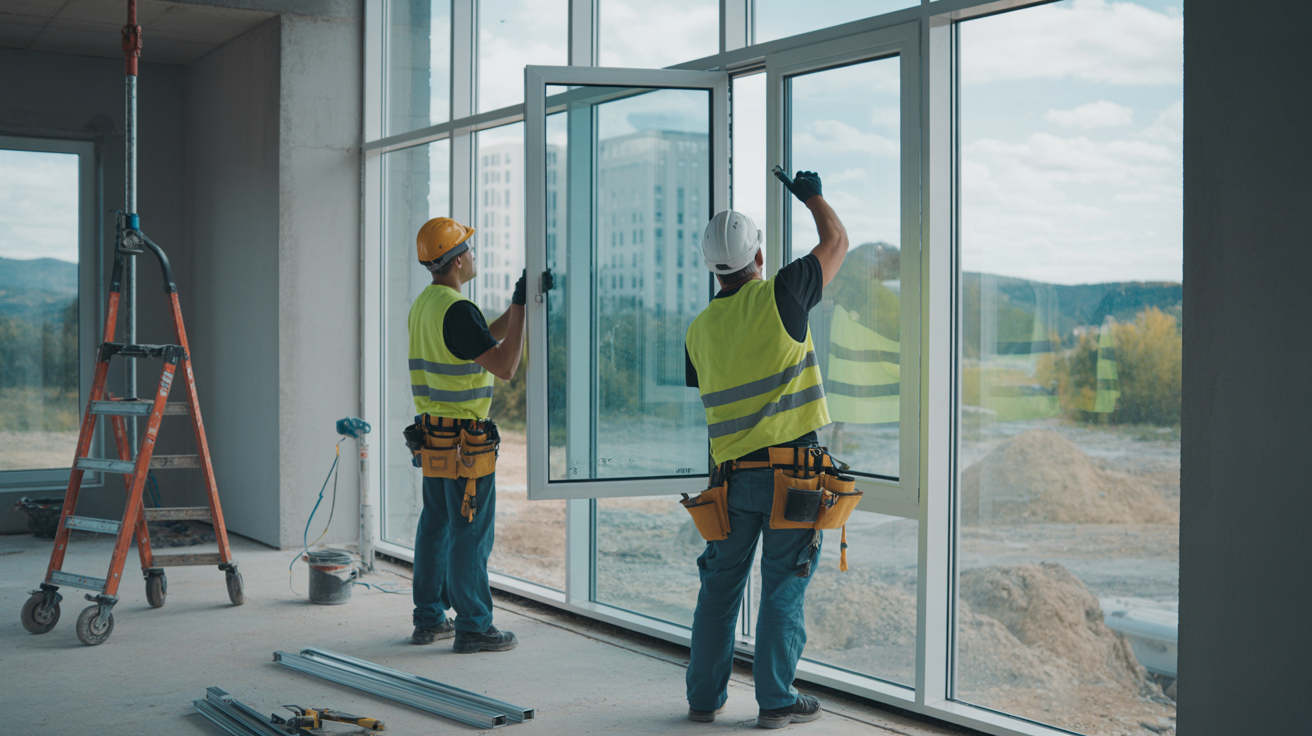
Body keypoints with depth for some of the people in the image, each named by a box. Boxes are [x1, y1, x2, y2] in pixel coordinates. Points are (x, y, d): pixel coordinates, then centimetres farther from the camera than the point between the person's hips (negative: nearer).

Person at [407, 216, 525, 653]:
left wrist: (517, 308, 14)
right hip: (464, 437, -10)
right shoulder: (456, 310, -18)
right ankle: (472, 627, 3)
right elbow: (504, 367, -20)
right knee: (471, 532, -3)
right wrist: (520, 309, -15)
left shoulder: (423, 305, 12)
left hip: (432, 432, 10)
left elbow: (484, 340, 20)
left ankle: (429, 618, 22)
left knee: (435, 525, 15)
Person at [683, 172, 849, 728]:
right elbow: (836, 241, 6)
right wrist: (812, 196, 23)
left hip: (732, 472, 4)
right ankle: (776, 700, 9)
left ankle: (704, 696, 21)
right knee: (783, 588, 4)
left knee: (720, 586, 14)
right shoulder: (779, 296, -9)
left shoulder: (700, 328, 5)